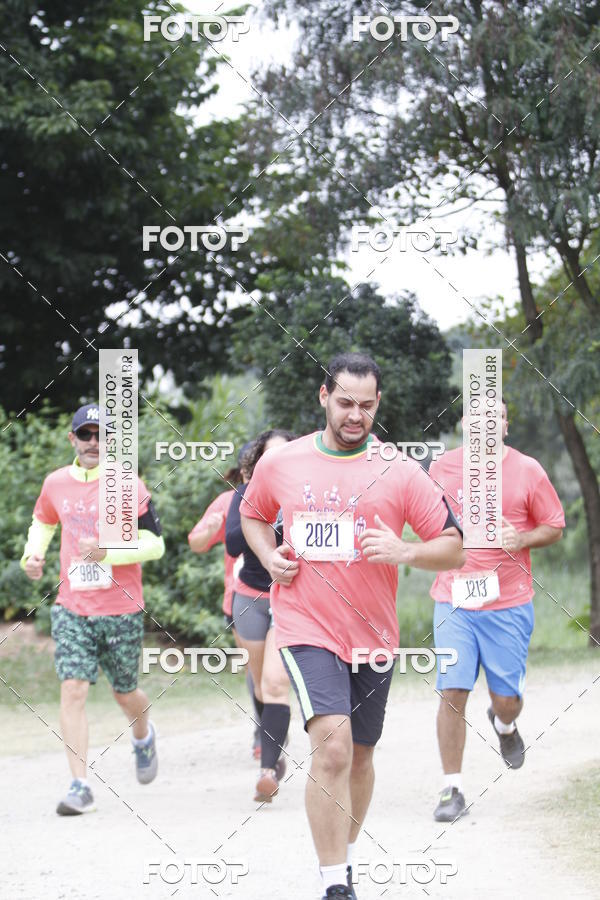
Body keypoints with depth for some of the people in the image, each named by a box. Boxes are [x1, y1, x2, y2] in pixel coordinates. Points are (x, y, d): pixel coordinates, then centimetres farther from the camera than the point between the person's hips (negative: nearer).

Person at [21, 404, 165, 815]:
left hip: (122, 610, -2)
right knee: (73, 689, -13)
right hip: (72, 609, 2)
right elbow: (42, 523, 26)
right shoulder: (56, 484, 6)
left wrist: (107, 551, -24)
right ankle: (80, 786, -13)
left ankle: (144, 736, 47)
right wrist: (33, 553, 6)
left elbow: (154, 543, -10)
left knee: (126, 693, 11)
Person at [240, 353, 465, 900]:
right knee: (332, 746, -21)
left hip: (373, 633, 2)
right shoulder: (280, 464, 2)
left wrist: (404, 551, -21)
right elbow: (253, 513, 22)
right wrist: (269, 556, 2)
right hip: (307, 629, -2)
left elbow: (454, 549, -1)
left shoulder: (399, 471, -2)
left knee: (359, 756, 15)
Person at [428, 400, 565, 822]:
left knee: (506, 699, 3)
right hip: (454, 601, 1)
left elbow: (555, 528, 6)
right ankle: (452, 790, 0)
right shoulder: (443, 467, 4)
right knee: (452, 693, -9)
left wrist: (523, 540, -12)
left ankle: (505, 725, 41)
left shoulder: (527, 470, -1)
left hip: (508, 602, -1)